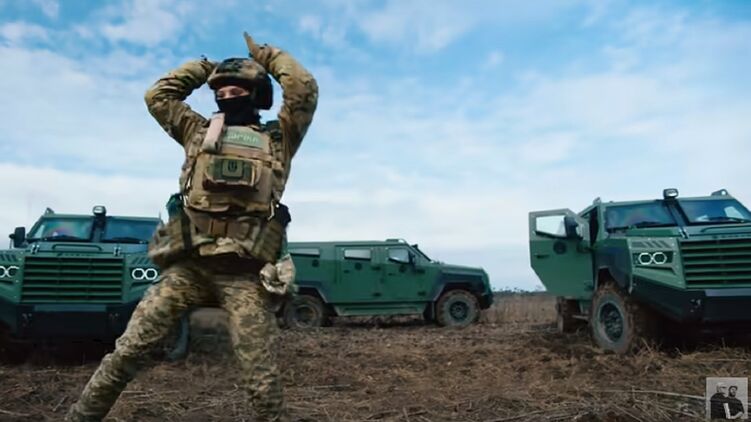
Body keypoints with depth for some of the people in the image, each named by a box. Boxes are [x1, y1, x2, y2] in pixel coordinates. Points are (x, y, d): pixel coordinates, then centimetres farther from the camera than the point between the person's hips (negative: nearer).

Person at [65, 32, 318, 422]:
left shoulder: (277, 140, 16)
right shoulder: (199, 131, 24)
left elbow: (305, 89, 7)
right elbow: (157, 96, 27)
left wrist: (267, 56, 20)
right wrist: (205, 67, 31)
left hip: (244, 273, -2)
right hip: (188, 265, 3)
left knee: (261, 378, -1)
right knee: (127, 352, 1)